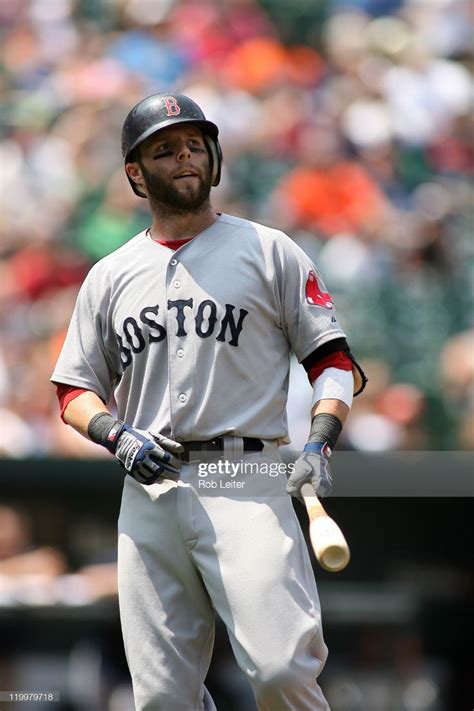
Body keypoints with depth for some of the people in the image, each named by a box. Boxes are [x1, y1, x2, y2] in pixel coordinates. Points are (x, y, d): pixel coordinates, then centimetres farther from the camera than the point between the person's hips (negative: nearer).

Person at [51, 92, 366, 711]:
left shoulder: (269, 252, 10)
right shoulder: (109, 277, 18)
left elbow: (333, 358, 8)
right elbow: (75, 390, 19)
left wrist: (319, 443, -8)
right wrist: (119, 435, -2)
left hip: (246, 482, -3)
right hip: (148, 492, 3)